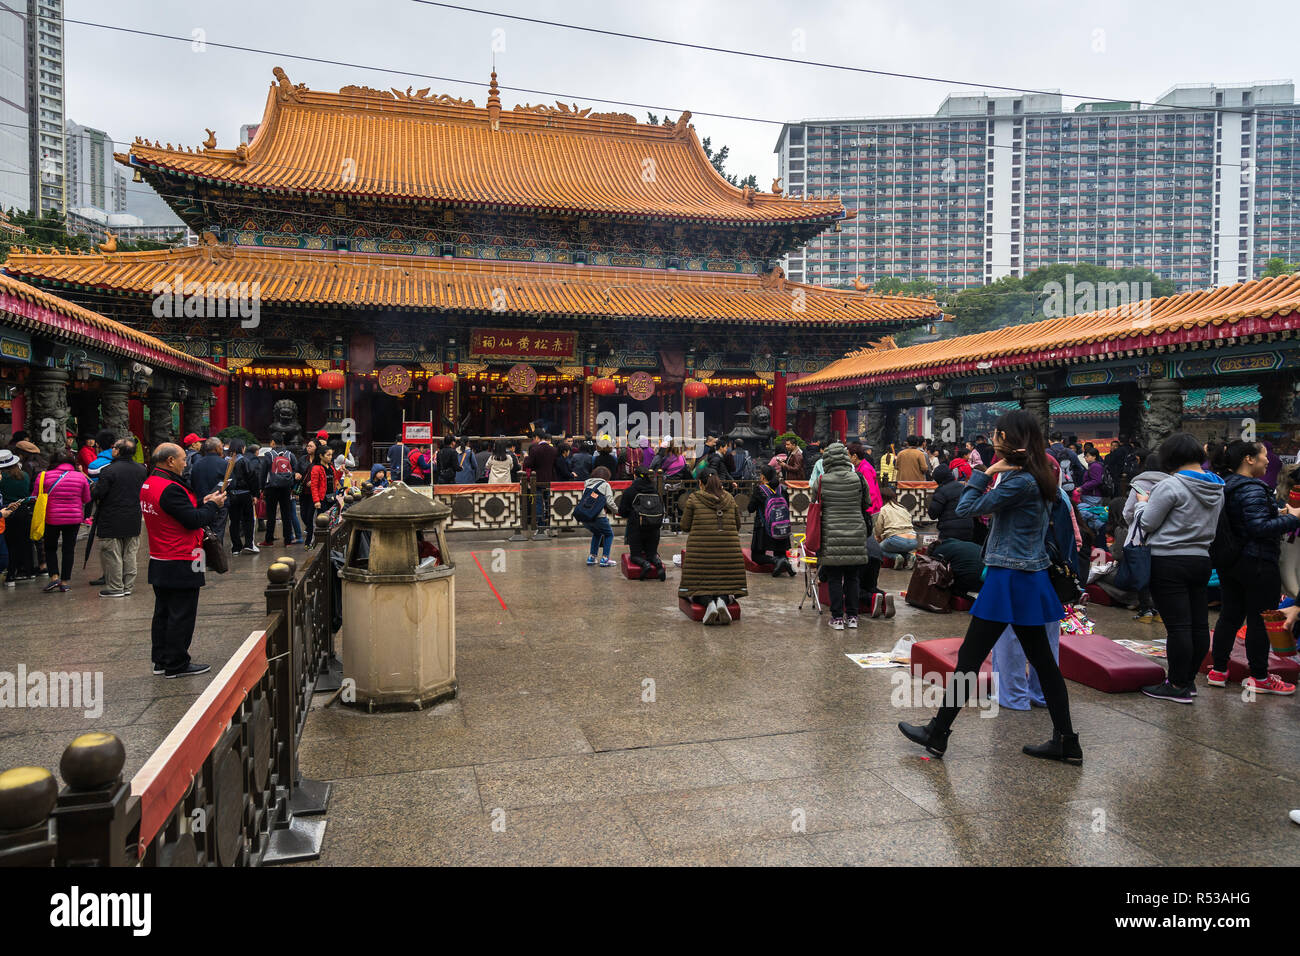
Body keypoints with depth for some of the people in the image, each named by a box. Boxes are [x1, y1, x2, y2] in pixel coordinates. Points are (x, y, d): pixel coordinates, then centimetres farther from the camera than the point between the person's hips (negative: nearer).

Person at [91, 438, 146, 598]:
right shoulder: (142, 470, 3)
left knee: (112, 554, 3)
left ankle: (115, 587, 7)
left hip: (112, 521, -5)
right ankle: (128, 586, 17)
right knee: (129, 554, 12)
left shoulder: (109, 470, -15)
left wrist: (92, 487, 6)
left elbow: (97, 494, -14)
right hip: (133, 521, 6)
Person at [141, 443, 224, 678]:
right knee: (181, 615, 0)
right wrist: (212, 505, -7)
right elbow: (194, 520, -22)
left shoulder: (148, 485, 10)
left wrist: (202, 503, 8)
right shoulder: (170, 489, -22)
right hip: (180, 566, -10)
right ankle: (176, 665, 7)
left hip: (159, 562, 10)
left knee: (163, 612, 18)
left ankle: (161, 660, 27)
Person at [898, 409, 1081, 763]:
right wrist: (994, 474, 2)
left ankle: (937, 733, 9)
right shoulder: (1036, 476, 10)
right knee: (1042, 659, 14)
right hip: (1030, 578, 10)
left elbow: (967, 508, -17)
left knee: (969, 658, -1)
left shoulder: (1019, 481, -19)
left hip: (1009, 580, -10)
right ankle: (1066, 741, 21)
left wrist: (986, 473, -10)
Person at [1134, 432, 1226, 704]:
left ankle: (1178, 686, 1)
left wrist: (1142, 503, 8)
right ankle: (1189, 680, 22)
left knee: (1177, 625, -5)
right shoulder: (1217, 488, 10)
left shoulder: (1171, 486, -15)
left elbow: (1147, 523, -11)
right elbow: (1210, 525, 20)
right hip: (1201, 560, 8)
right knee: (1199, 624, 10)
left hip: (1169, 562, -8)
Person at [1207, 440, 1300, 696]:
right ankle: (1259, 678, 11)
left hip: (1229, 564, 9)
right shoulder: (1252, 490, -18)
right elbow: (1260, 527, -25)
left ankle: (1218, 671, 18)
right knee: (1260, 620, 2)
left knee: (1230, 615, 13)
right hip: (1258, 564, -9)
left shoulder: (1228, 487, 11)